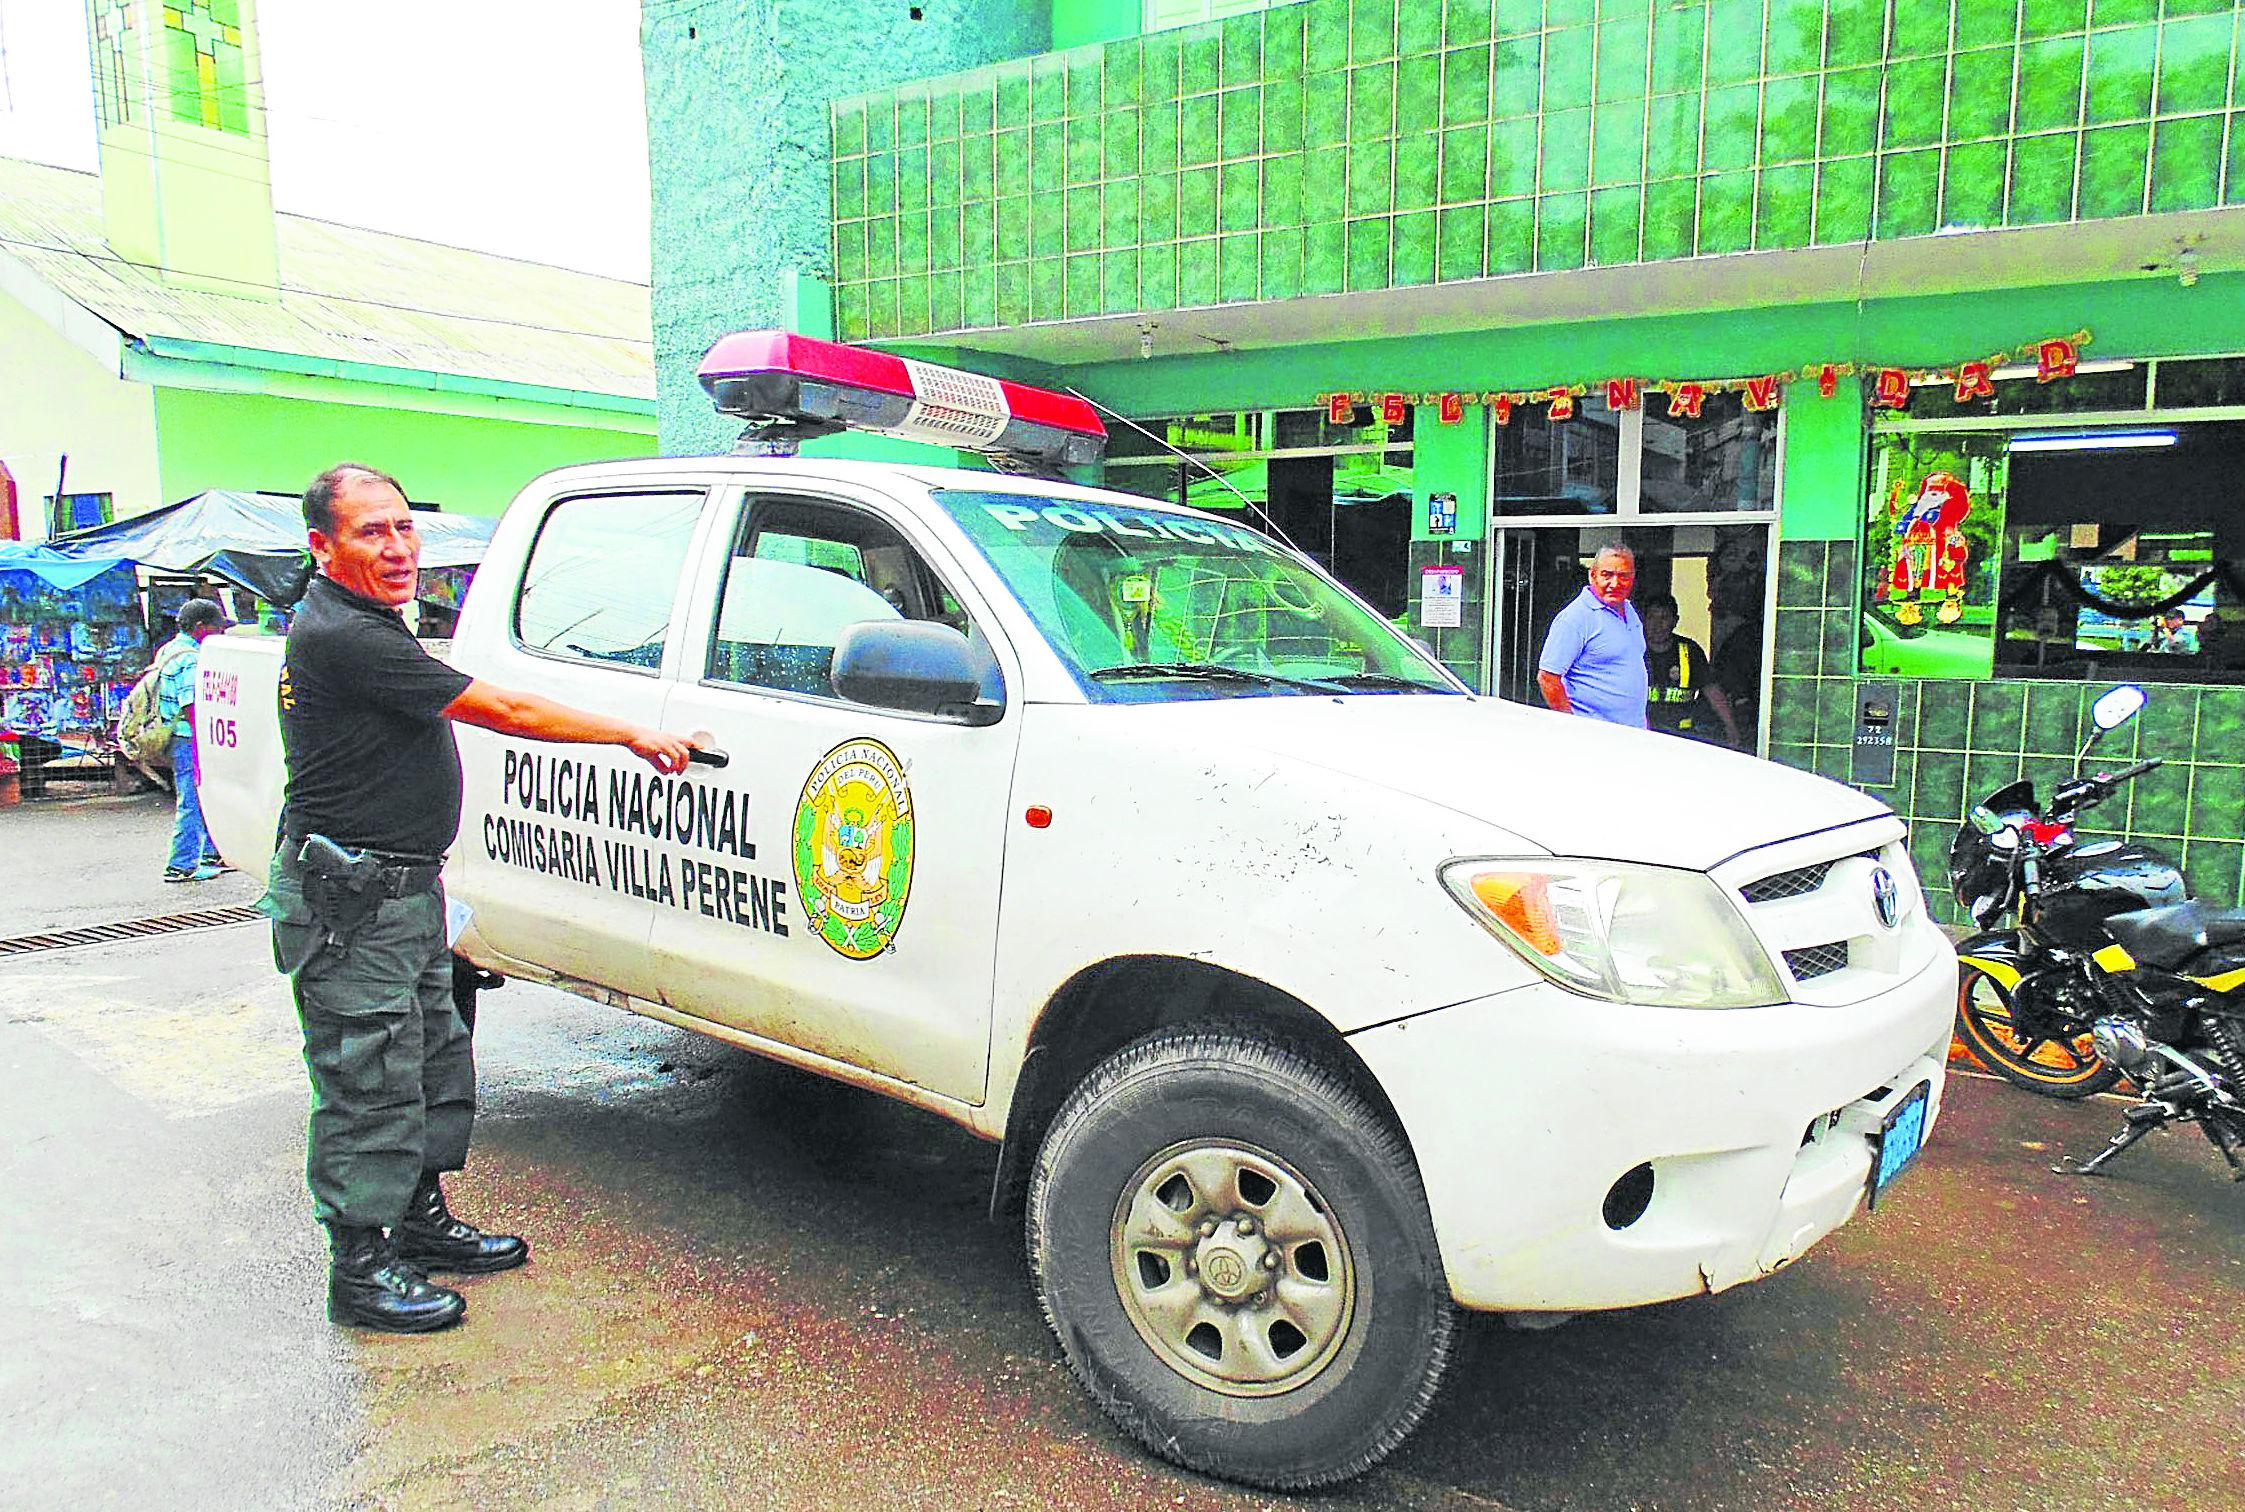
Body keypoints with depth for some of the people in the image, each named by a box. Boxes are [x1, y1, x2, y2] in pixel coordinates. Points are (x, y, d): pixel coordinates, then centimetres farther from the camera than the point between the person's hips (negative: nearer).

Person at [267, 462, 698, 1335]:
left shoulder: (362, 626, 12)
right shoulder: (341, 636, -22)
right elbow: (504, 712, -22)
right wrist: (634, 735, -16)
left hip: (401, 893, 11)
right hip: (350, 903, -11)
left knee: (436, 1066, 19)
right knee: (370, 1088, -1)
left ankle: (422, 1222, 33)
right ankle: (362, 1272, 12)